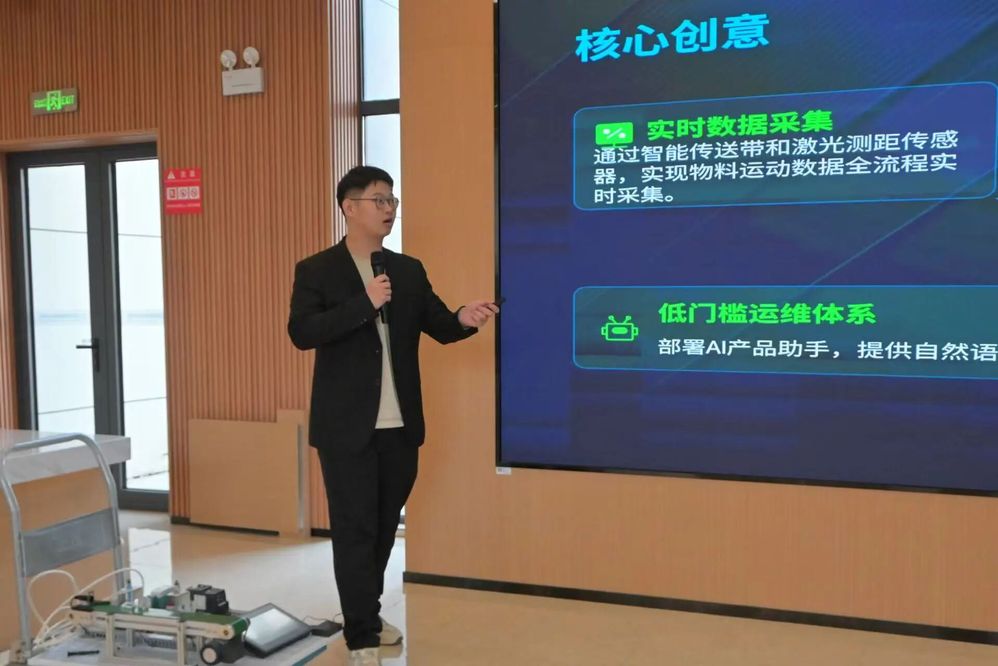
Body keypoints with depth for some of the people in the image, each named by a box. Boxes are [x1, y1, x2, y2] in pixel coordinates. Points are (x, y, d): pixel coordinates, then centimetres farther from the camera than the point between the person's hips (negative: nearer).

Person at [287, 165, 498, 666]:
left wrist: (464, 319, -18)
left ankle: (367, 615, 35)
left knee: (385, 525, 16)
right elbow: (301, 333, -16)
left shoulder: (409, 271, 10)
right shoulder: (316, 270, -3)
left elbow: (439, 326, 5)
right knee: (354, 529, 3)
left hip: (400, 425, 5)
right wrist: (364, 304, -24)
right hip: (347, 427, -5)